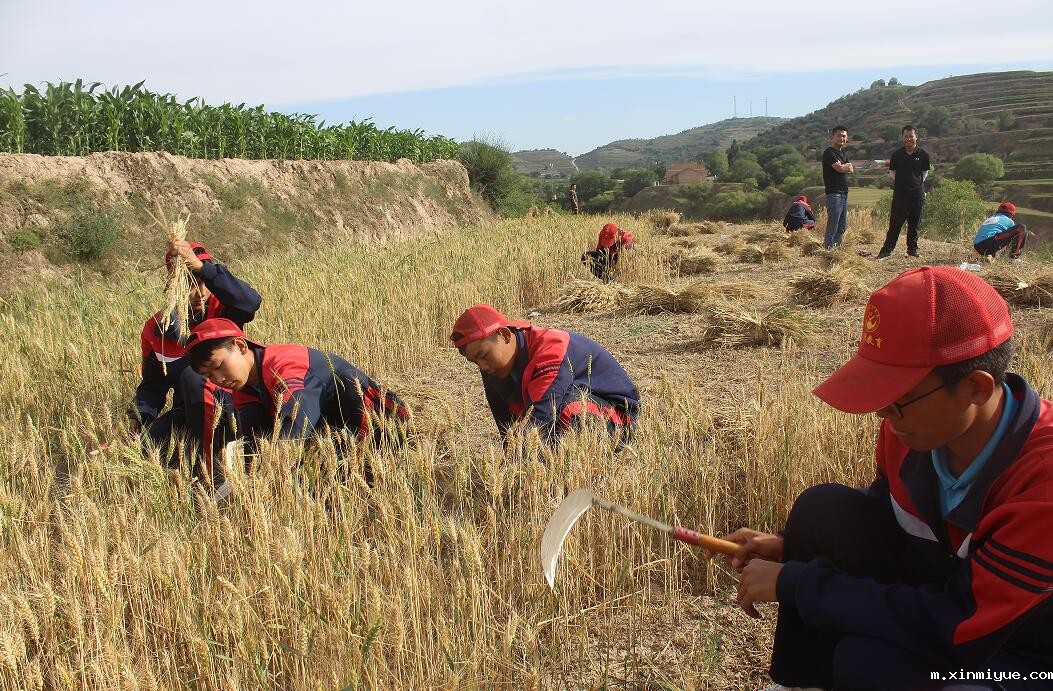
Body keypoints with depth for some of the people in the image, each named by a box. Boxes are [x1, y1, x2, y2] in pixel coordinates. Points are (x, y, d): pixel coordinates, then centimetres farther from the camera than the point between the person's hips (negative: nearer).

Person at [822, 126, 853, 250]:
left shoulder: (844, 153, 19)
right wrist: (847, 166, 2)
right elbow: (839, 168, -17)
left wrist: (843, 166, -8)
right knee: (832, 227, -11)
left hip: (844, 193, 9)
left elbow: (851, 169, 8)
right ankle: (828, 250, -8)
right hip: (834, 194, -9)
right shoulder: (829, 153, -8)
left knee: (842, 226, 13)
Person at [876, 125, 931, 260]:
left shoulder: (923, 155, 1)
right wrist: (901, 183, 10)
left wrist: (918, 183, 11)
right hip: (900, 194, -1)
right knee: (895, 223, -5)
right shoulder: (897, 154, 2)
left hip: (917, 194, 1)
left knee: (914, 224, 9)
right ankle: (886, 250, -4)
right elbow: (892, 172, 14)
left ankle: (912, 249, 22)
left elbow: (925, 172, 14)